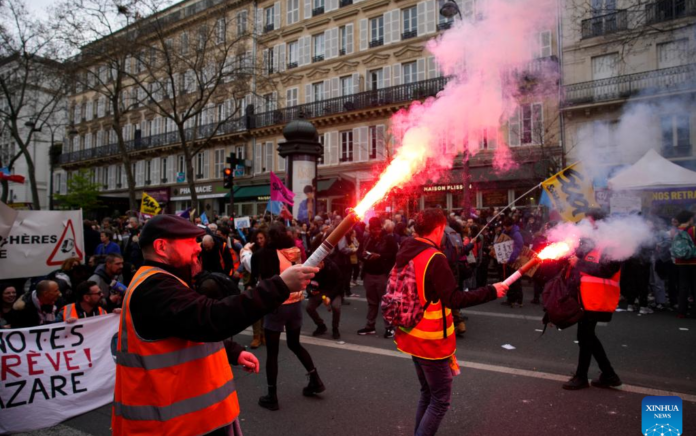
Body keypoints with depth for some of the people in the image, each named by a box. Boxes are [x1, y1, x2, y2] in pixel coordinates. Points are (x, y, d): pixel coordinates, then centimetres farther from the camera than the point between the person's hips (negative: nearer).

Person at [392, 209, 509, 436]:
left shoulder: (405, 254, 4)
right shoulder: (434, 258, -22)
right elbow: (454, 300, -24)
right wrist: (491, 291, -16)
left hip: (412, 337, 9)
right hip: (431, 341, -9)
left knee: (427, 393, 22)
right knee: (440, 399, 5)